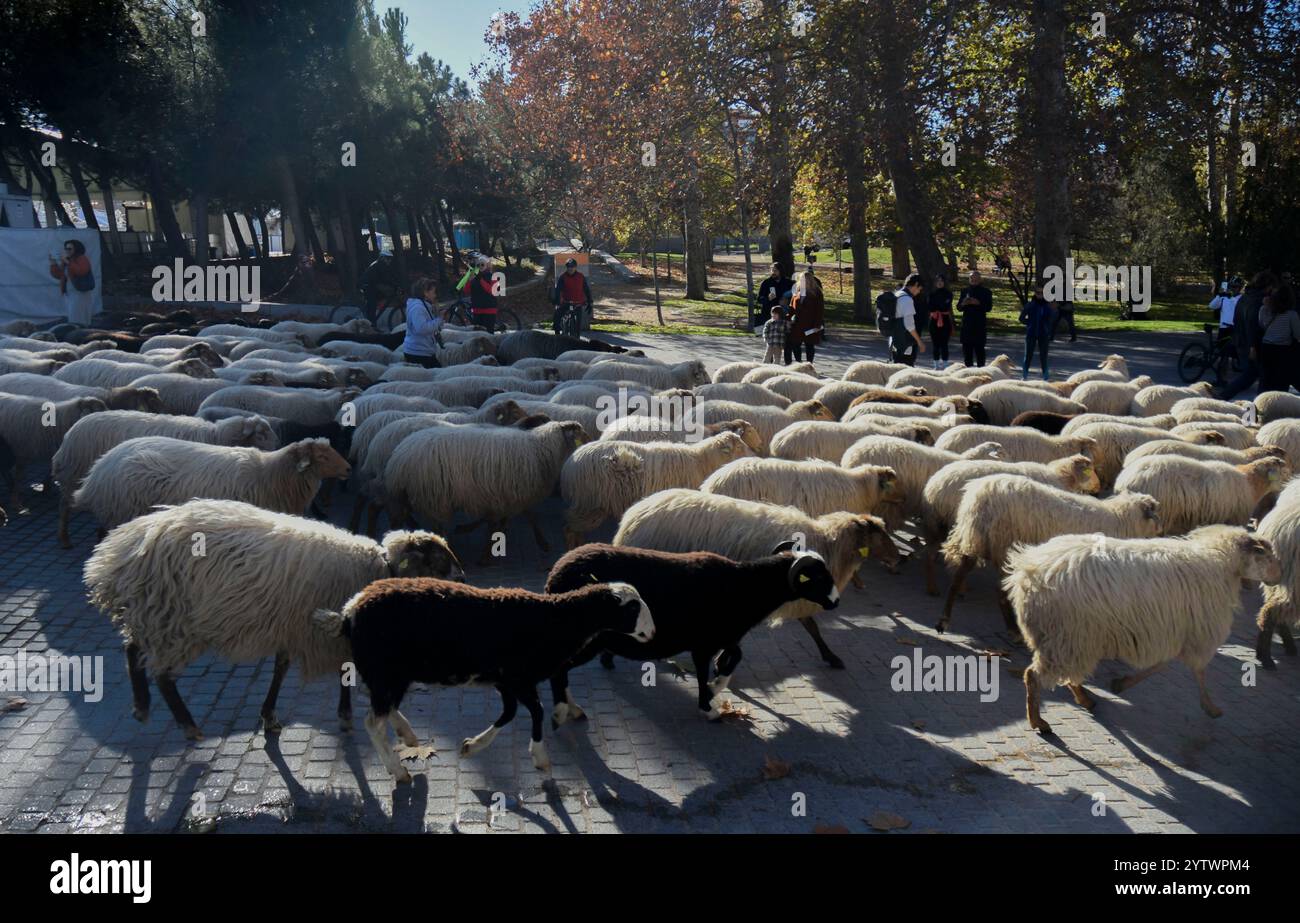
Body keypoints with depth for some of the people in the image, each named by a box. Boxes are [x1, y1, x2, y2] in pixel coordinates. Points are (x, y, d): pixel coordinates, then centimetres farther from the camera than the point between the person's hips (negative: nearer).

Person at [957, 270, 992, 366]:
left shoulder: (985, 291, 3)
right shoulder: (965, 290, 13)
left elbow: (989, 307, -4)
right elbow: (959, 307, 11)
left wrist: (978, 303, -19)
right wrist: (963, 304, -11)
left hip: (980, 325, -3)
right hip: (967, 324, 4)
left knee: (979, 348, -5)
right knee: (967, 348, 5)